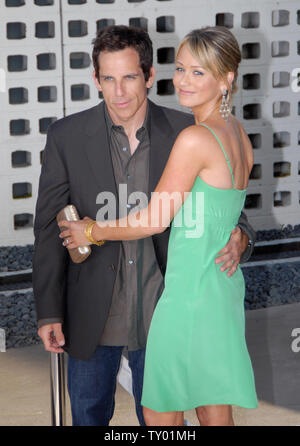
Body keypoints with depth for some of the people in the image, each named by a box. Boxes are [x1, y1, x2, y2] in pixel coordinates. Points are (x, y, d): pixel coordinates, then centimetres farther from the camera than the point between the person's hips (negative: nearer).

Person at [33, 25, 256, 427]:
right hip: (91, 317, 0)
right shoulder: (67, 137, -7)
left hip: (159, 314, 0)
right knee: (89, 414, 17)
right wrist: (49, 312, -7)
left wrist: (238, 238, -21)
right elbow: (49, 228, -4)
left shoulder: (184, 132, -6)